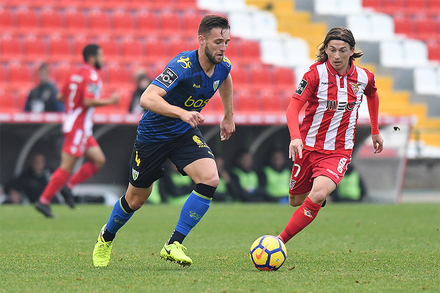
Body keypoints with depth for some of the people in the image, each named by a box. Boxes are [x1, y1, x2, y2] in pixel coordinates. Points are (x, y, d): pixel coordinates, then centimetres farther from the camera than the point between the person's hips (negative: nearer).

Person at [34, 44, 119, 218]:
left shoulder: (77, 74, 14)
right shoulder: (92, 76, -14)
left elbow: (60, 96, 15)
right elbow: (88, 101, -27)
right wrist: (109, 101, -17)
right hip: (79, 126, -10)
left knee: (99, 160, 9)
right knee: (66, 167, -8)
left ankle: (68, 186, 9)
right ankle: (44, 201, -6)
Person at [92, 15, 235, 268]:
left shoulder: (223, 66, -10)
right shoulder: (183, 65, -31)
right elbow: (147, 98, -42)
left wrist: (229, 116, 22)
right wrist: (181, 113, -55)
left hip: (186, 133, 5)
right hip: (153, 134, -5)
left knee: (210, 180, -22)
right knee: (136, 199, 10)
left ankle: (173, 245, -13)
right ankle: (106, 237, 42)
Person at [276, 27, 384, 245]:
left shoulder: (364, 77, -2)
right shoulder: (316, 74, -11)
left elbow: (372, 96, 22)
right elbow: (293, 107, -18)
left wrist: (375, 131, 26)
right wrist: (295, 137, -35)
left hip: (339, 151, -1)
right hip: (309, 147, 1)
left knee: (317, 196, -26)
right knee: (296, 200, 13)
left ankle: (280, 242, -18)